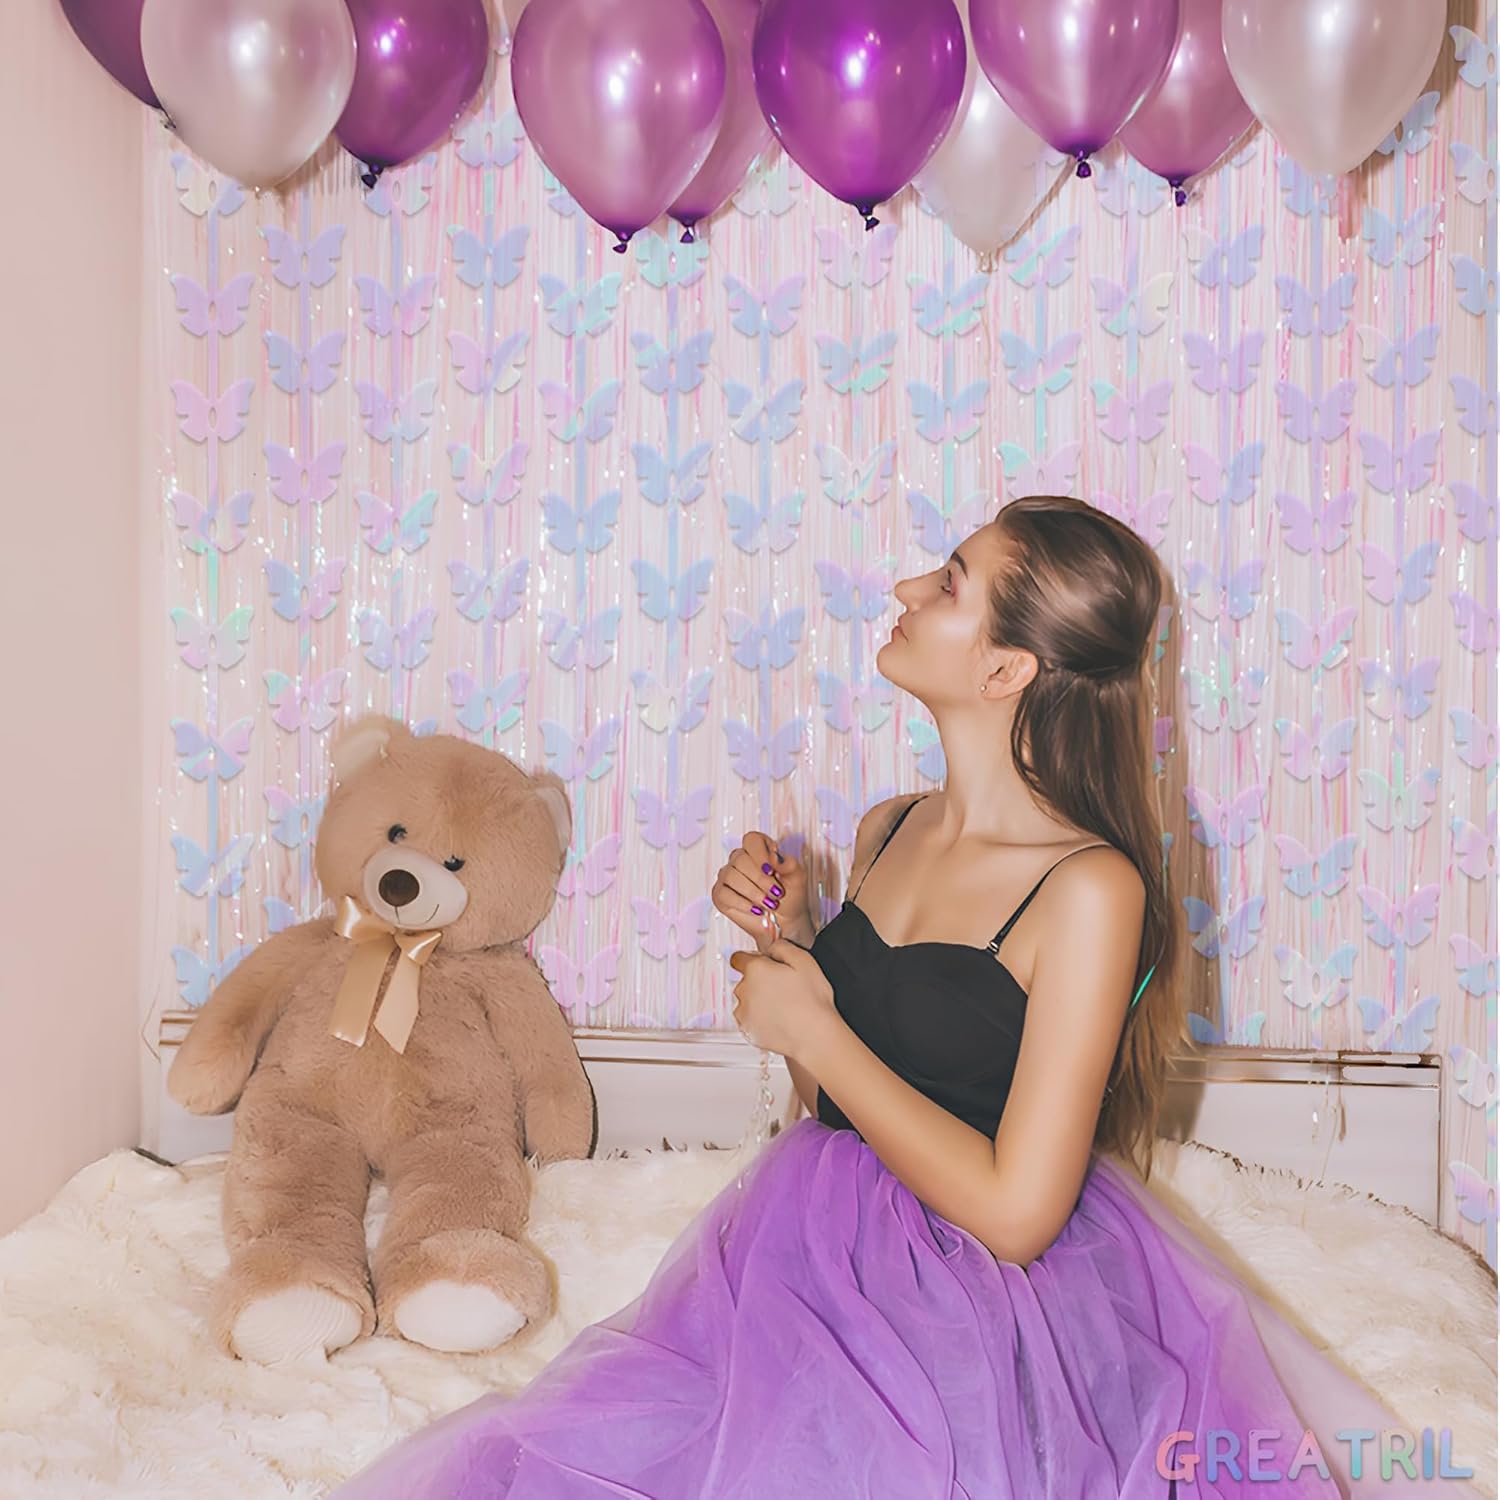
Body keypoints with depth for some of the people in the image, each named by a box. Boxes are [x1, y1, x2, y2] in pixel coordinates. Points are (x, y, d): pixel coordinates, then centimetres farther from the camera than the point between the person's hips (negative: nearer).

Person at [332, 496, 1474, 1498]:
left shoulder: (1089, 890, -17)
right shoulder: (886, 833, 5)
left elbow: (1016, 1211, -20)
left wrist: (817, 1034, -13)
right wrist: (788, 947, -1)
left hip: (985, 1318, -5)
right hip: (819, 1257, 6)